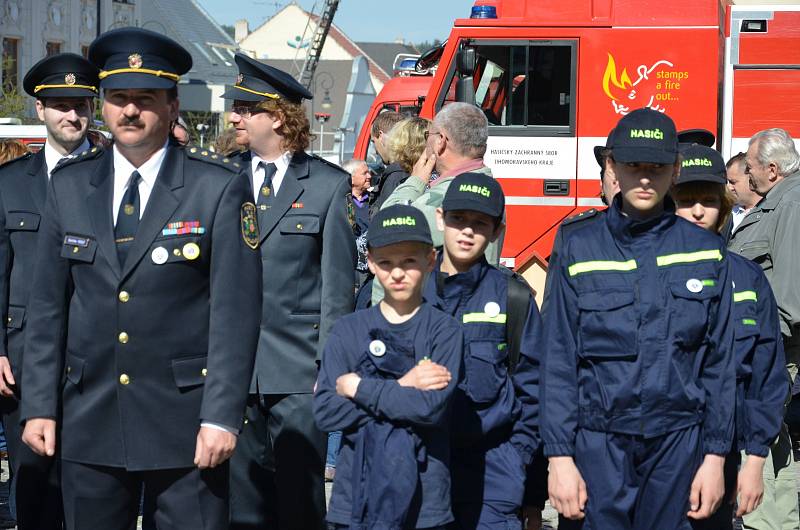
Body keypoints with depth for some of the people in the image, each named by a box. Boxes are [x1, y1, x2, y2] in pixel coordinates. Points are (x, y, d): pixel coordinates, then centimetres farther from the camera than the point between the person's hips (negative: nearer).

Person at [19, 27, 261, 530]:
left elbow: (235, 310, -8)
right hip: (89, 418, 4)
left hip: (185, 419, -3)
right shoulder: (68, 185, 6)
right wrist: (39, 405, 3)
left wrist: (221, 416, -13)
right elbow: (48, 304, 8)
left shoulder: (221, 187, -5)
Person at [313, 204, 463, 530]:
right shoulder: (348, 330, 3)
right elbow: (325, 412, -7)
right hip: (354, 495, 2)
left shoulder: (444, 329, -2)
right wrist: (400, 389, -12)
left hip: (423, 500, -2)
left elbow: (433, 407, -16)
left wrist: (358, 387, -9)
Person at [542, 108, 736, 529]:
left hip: (677, 441, 1)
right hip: (598, 441, -1)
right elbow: (559, 361, 0)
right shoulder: (579, 251, 0)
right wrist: (560, 455, -6)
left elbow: (719, 361, 5)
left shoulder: (706, 252, 4)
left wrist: (715, 455, 2)